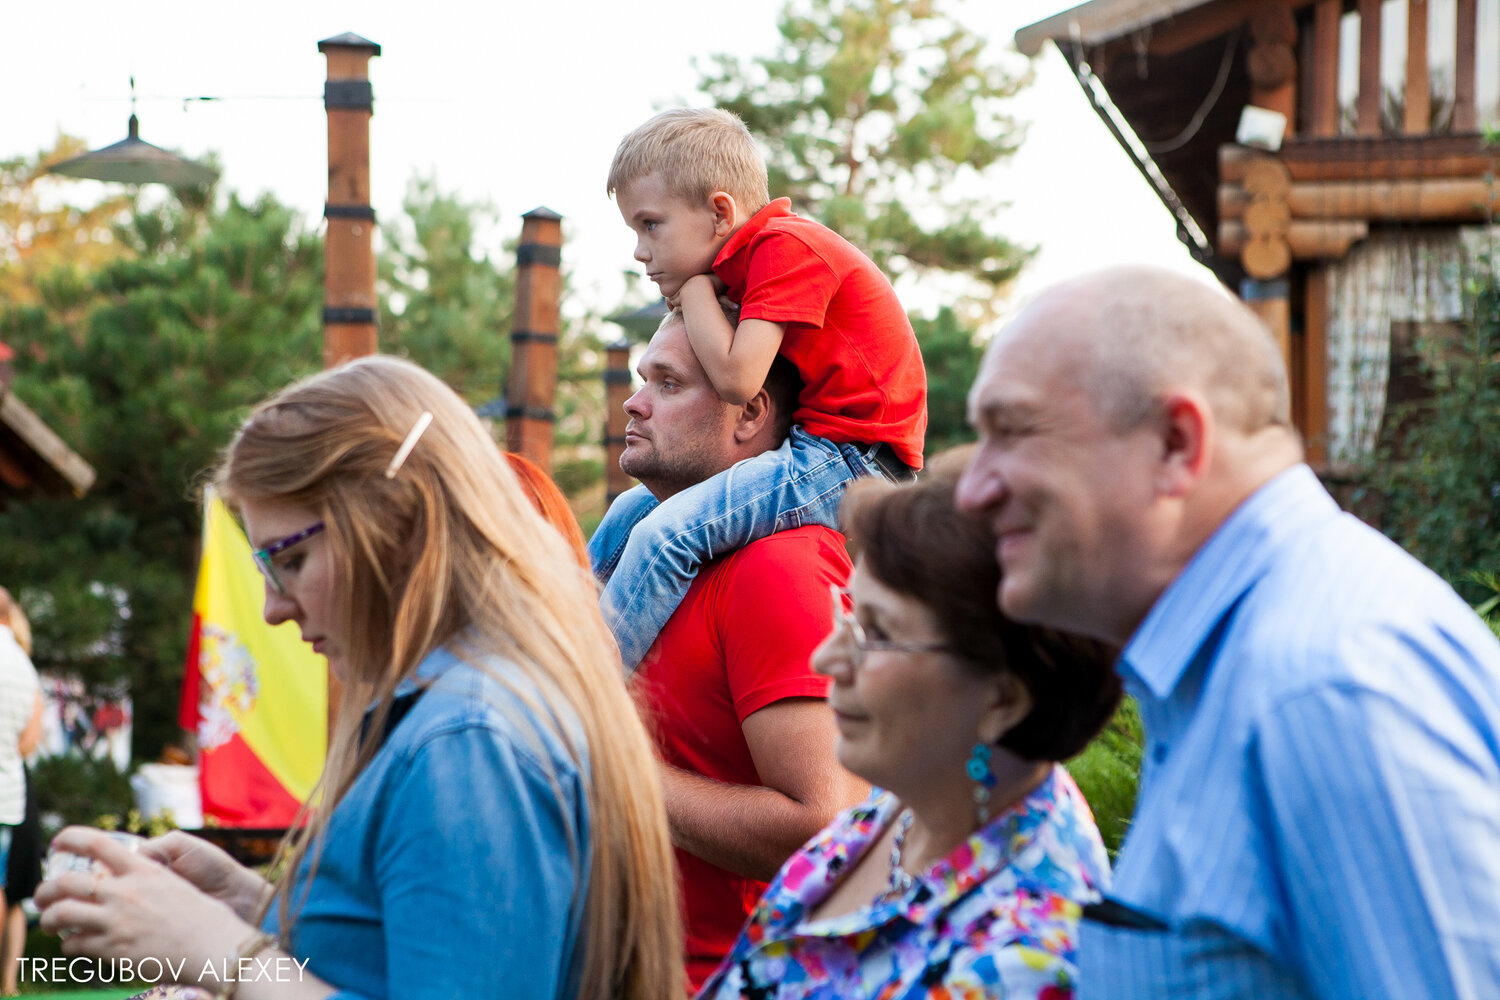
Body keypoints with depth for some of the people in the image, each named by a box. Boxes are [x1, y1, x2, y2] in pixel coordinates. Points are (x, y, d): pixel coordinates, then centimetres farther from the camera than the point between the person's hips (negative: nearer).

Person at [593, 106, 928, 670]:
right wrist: (692, 295, 5)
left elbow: (736, 379, -24)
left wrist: (695, 289, -10)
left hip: (851, 462, -11)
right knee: (632, 510, 18)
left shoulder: (784, 247, -14)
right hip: (823, 456, 11)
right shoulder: (755, 254, 17)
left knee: (665, 534, -25)